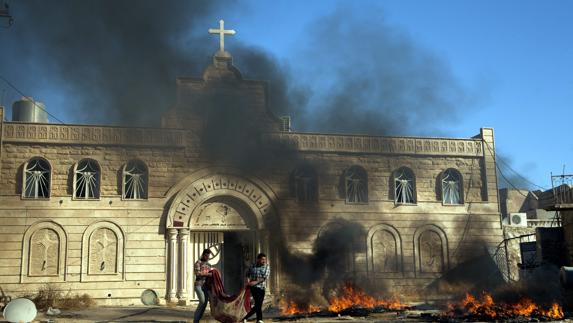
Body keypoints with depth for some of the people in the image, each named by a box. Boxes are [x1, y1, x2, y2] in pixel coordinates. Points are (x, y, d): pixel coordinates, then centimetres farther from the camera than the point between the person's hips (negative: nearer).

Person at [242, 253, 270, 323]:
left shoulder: (267, 266, 2)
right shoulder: (252, 266, 4)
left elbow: (265, 277, -10)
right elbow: (248, 274, 19)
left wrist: (256, 282, -20)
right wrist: (248, 280, -1)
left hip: (262, 288, 3)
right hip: (254, 287, -3)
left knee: (258, 305, 5)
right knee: (258, 303, -17)